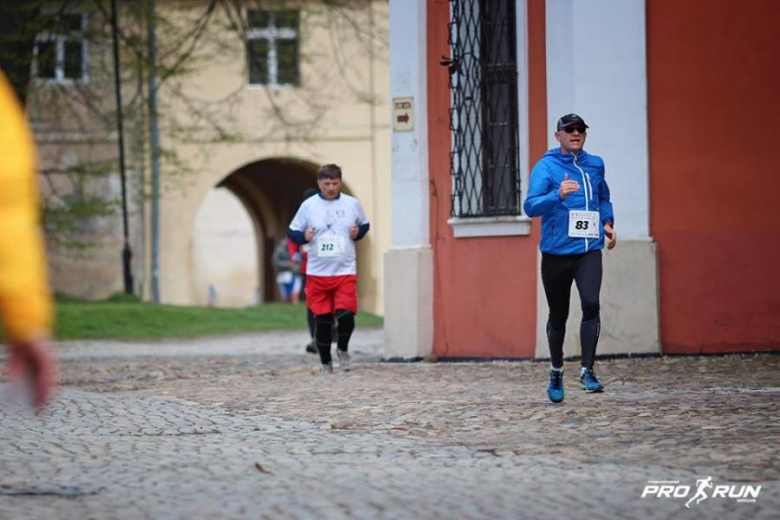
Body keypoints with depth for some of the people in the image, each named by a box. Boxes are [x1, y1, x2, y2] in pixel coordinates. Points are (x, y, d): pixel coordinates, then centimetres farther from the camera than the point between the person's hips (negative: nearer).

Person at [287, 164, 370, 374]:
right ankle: (325, 362, 21)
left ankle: (343, 349, 13)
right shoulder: (308, 205, 1)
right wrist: (304, 237, -14)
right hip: (317, 273, 0)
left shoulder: (352, 204, 4)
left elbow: (365, 224, 19)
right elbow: (292, 231, 7)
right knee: (322, 320, 4)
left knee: (346, 314, -15)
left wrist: (358, 233, -3)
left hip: (346, 272, 0)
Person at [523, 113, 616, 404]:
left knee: (591, 304, -20)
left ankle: (587, 371, -17)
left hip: (589, 251, 2)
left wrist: (608, 223, 11)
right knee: (558, 315, 9)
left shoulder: (595, 165, 11)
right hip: (556, 252, -2)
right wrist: (558, 195, -30)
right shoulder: (546, 167, -3)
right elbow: (531, 206, -14)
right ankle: (556, 372, 30)